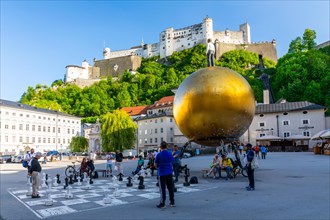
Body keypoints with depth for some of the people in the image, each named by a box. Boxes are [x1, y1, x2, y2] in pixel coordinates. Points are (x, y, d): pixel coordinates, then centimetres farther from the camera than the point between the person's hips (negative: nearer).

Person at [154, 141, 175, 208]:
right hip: (169, 173, 5)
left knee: (162, 189, 2)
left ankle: (162, 204, 6)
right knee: (170, 188, 13)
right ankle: (172, 202, 20)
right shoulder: (170, 154, 4)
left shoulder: (159, 155, -11)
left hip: (162, 173, -5)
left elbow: (155, 165, -4)